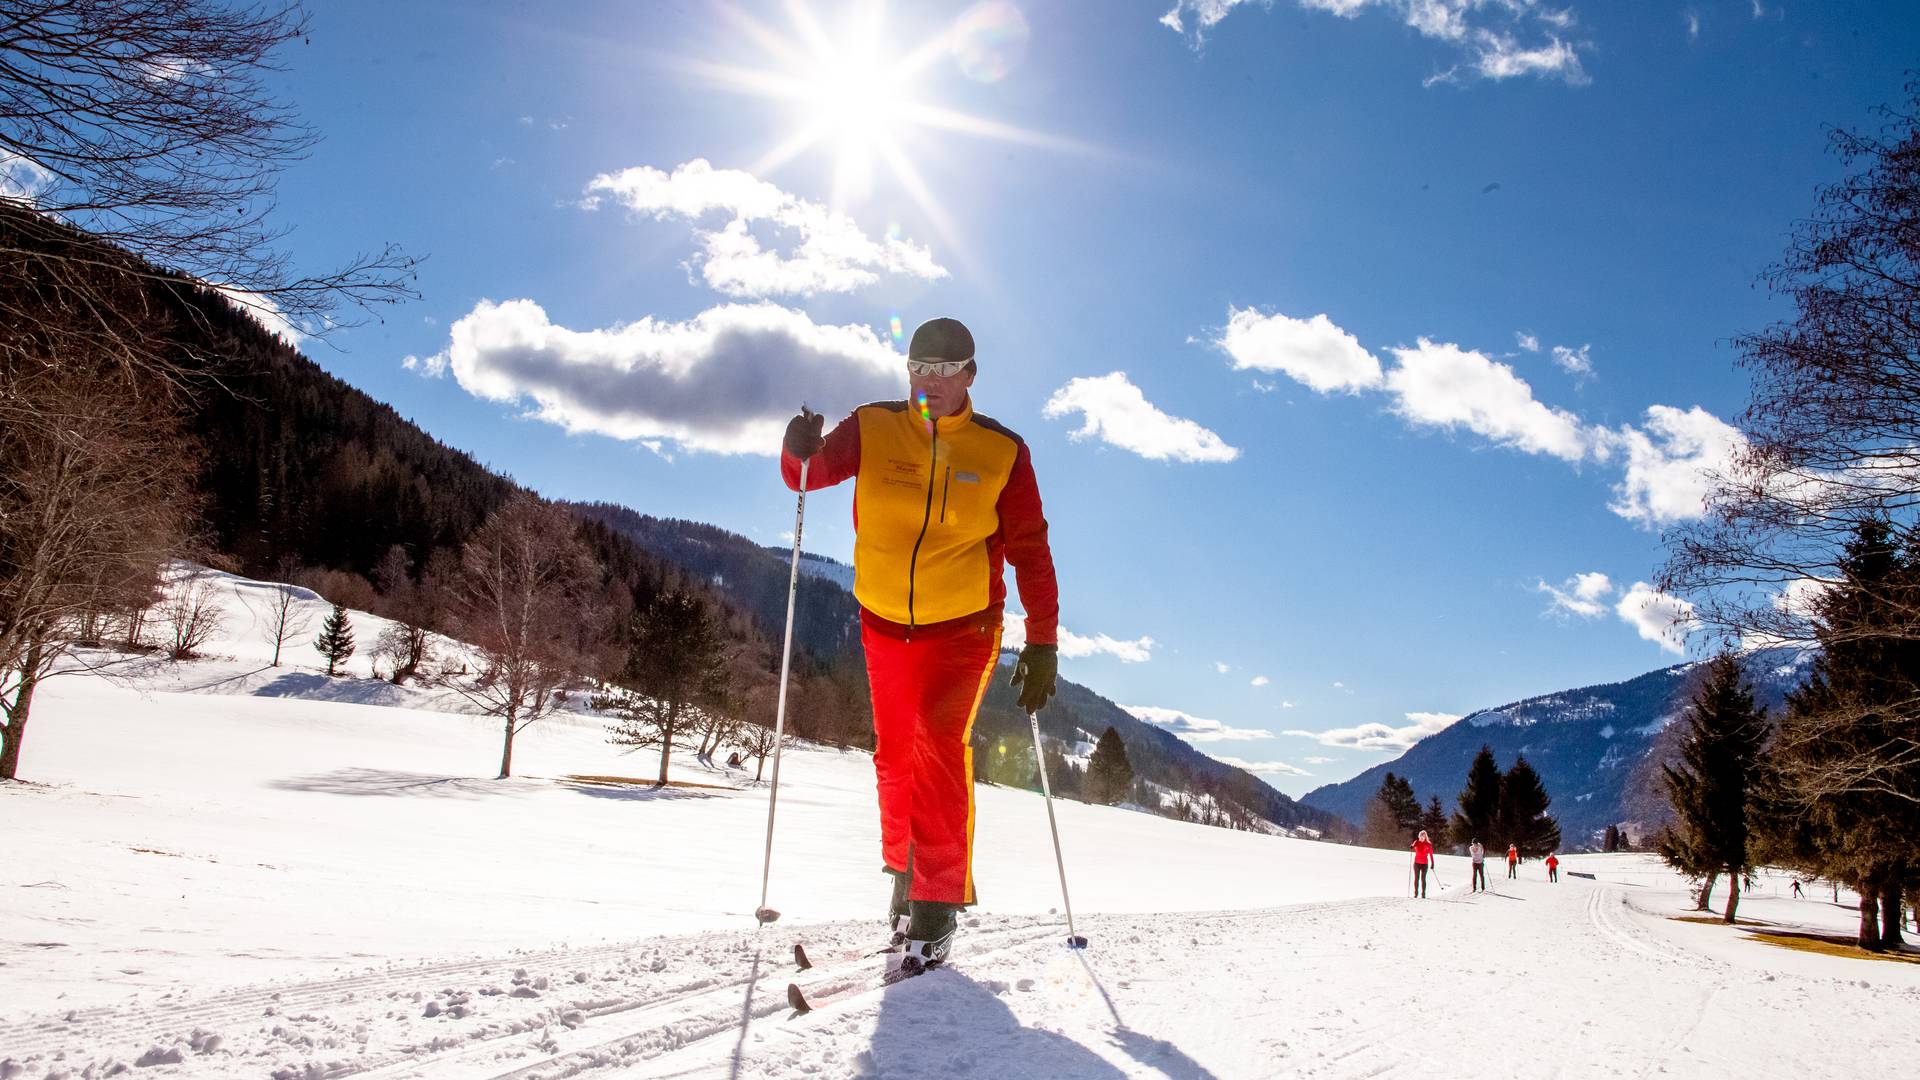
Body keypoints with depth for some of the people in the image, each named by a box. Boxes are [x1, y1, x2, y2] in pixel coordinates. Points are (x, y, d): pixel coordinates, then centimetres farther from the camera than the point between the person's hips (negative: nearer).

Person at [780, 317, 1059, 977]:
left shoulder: (1001, 451, -7)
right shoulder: (872, 430, -3)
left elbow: (1029, 549, -5)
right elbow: (809, 475, -5)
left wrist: (1043, 642, -11)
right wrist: (799, 452, -30)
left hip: (964, 626, -3)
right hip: (885, 623, 3)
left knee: (939, 749, -15)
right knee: (895, 754, 13)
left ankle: (939, 904, -5)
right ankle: (904, 870, 34)